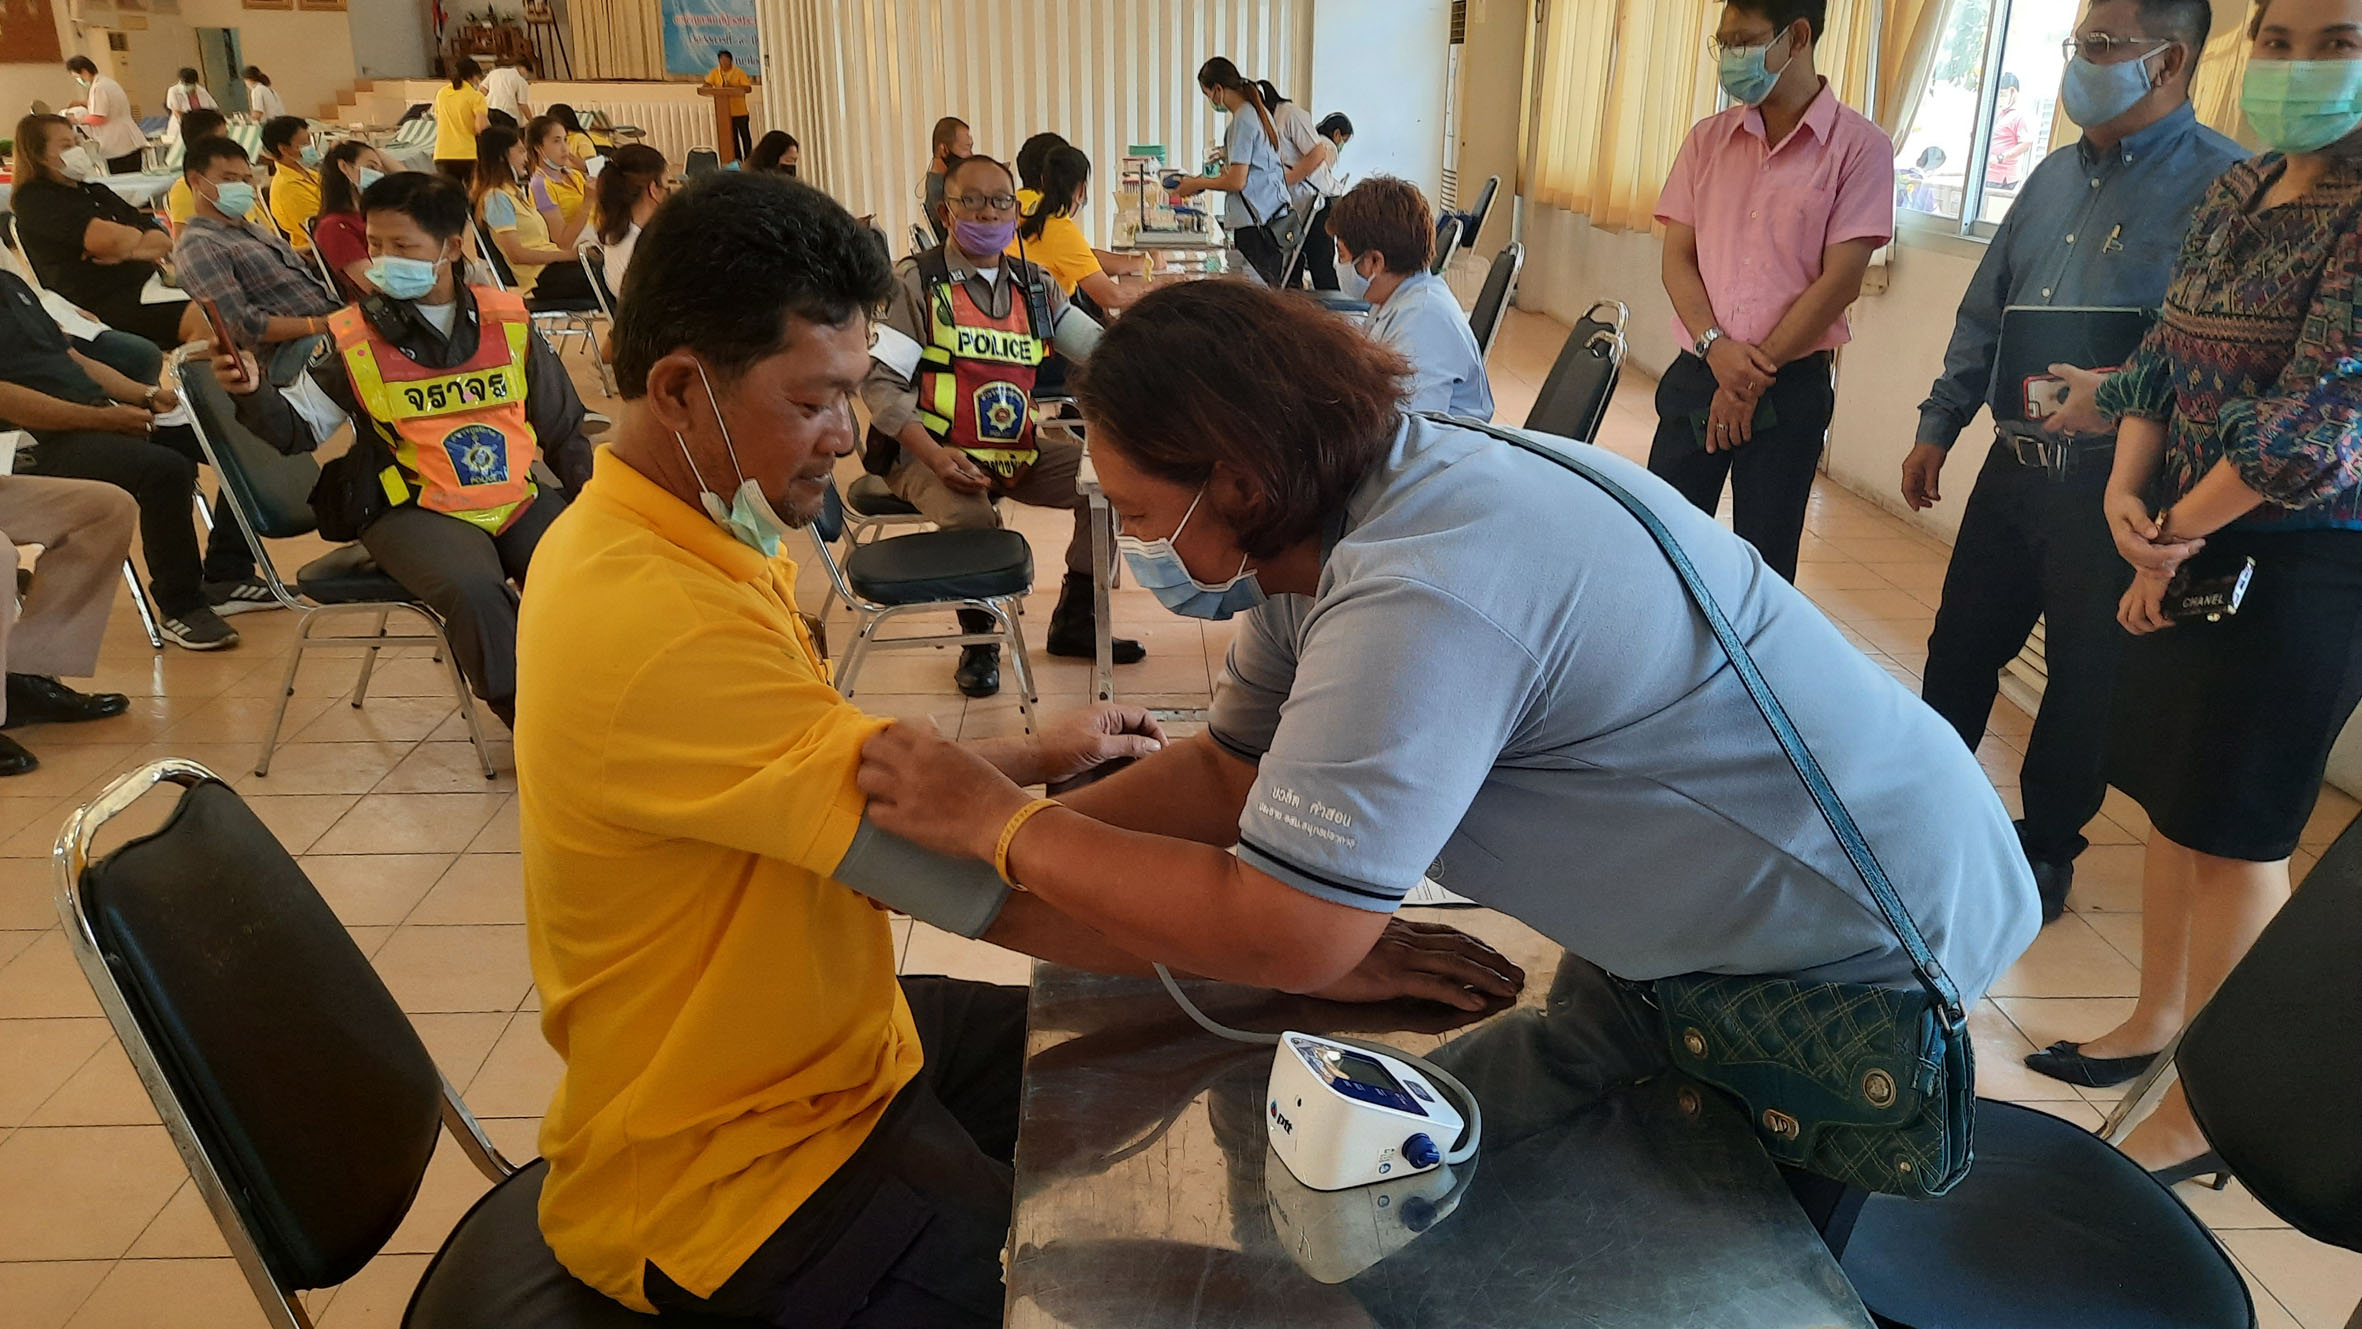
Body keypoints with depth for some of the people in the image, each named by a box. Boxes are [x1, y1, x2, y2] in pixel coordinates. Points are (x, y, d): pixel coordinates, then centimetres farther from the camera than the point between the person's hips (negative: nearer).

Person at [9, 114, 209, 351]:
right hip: (100, 303, -9)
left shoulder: (96, 191, 26)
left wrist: (127, 252, -5)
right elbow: (105, 238, -17)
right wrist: (140, 236, 6)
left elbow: (164, 242, 17)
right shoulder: (34, 200, 1)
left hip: (148, 285, 9)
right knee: (200, 319, -34)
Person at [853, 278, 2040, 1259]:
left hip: (1858, 952, -8)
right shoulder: (1332, 517, -6)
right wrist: (964, 849, -11)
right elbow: (1231, 772, -2)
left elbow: (1284, 936, -36)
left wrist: (1003, 826, -25)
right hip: (1718, 915, 8)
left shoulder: (1423, 599, -36)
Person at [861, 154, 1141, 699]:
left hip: (1017, 451, 6)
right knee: (971, 516, -35)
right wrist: (935, 454, -26)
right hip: (931, 454, -6)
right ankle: (978, 638, -6)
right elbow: (879, 383, -12)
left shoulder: (1034, 285, 12)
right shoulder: (915, 281, -5)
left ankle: (1074, 618, 8)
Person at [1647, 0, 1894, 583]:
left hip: (1790, 387, -3)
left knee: (1764, 566, 4)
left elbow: (1839, 279, -9)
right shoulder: (1708, 138, 9)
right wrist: (1715, 346, -12)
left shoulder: (1858, 145, -4)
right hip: (1696, 377, 3)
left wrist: (1755, 374, -11)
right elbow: (1677, 256, 5)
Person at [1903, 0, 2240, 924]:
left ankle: (2047, 848, 26)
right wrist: (1938, 426, 13)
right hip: (2014, 463, 6)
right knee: (1961, 644, 15)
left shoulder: (2225, 185, -12)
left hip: (2113, 484, -6)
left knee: (2085, 676, 8)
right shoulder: (2058, 174, 11)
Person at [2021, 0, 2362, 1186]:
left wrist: (2175, 533, -14)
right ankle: (2156, 1022, 34)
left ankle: (2202, 1113, 14)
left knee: (2234, 831, 0)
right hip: (2187, 545, 7)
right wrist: (2127, 493, -7)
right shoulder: (2233, 196, 8)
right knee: (2169, 798, 16)